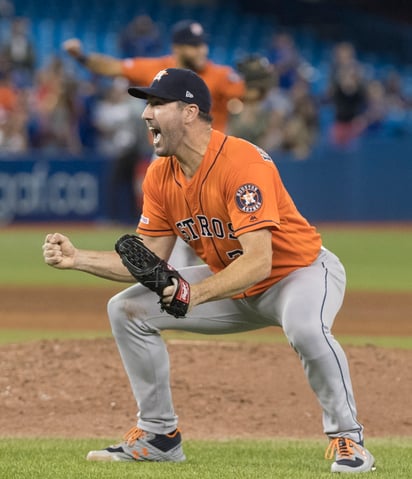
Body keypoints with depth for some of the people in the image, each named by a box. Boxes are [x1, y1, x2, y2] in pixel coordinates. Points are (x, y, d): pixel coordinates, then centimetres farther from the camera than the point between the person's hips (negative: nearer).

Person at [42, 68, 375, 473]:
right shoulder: (161, 175, -6)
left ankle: (347, 439, -21)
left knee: (305, 327, -41)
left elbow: (258, 262, -37)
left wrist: (195, 294, -49)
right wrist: (77, 259, -14)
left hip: (301, 270, -8)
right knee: (127, 310, 0)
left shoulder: (242, 163, -30)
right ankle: (159, 435, 9)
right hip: (230, 283, 8)